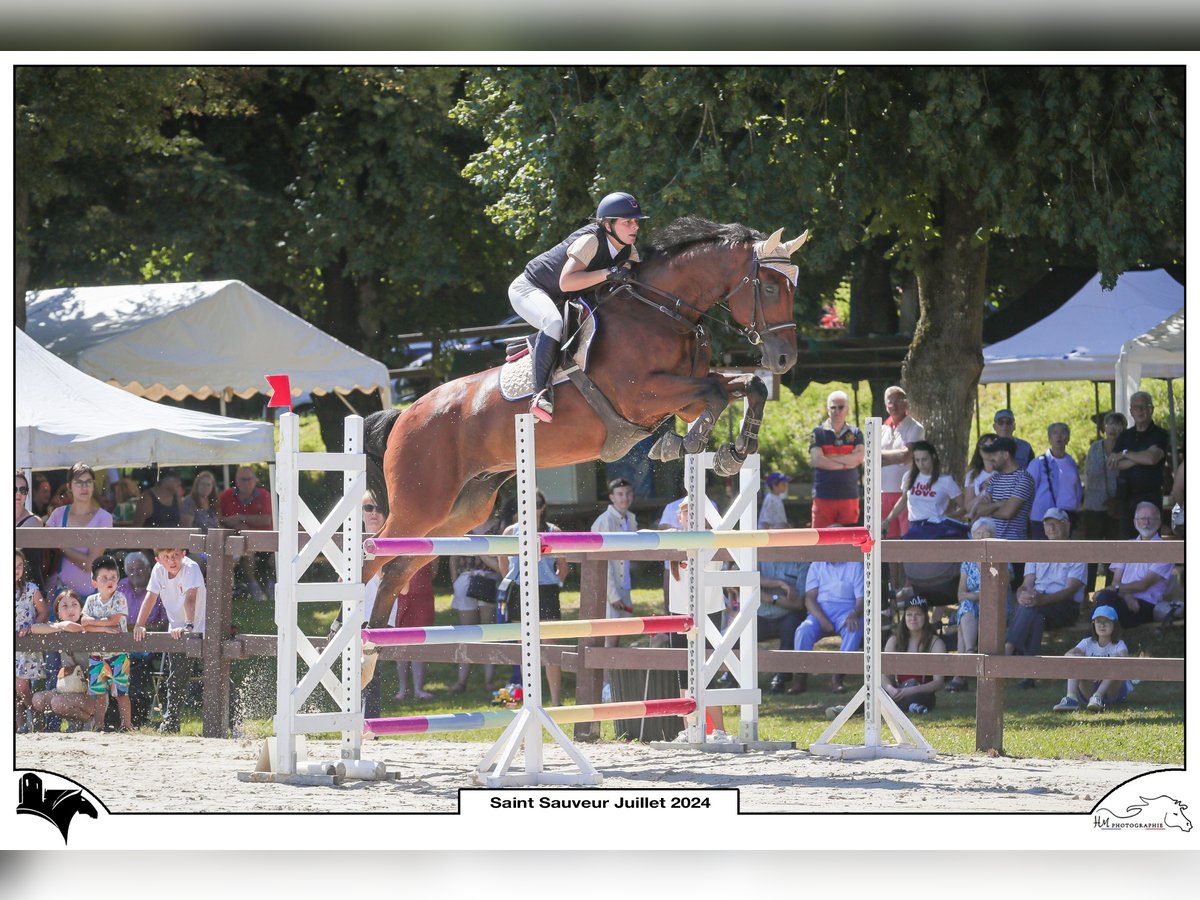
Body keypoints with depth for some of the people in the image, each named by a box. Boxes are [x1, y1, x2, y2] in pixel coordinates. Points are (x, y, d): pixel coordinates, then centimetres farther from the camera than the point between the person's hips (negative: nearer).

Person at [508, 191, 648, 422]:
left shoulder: (628, 251, -4)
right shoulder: (590, 240, -29)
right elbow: (566, 282, -39)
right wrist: (608, 273, -43)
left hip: (561, 303, 9)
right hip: (528, 289, -9)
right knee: (554, 322, -37)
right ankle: (540, 394, -40)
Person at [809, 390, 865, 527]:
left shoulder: (855, 434, 10)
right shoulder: (818, 433, 5)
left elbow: (859, 457, -7)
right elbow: (817, 460, -9)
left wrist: (830, 458, -9)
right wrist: (845, 464, -6)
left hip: (849, 497, 2)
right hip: (823, 498, -2)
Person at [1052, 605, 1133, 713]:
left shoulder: (1118, 645, -3)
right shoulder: (1088, 643, 5)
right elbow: (1067, 655, -13)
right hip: (1092, 688, 2)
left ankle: (1097, 697, -44)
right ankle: (1071, 697, -37)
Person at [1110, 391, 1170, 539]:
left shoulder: (1160, 435, 2)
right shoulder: (1125, 436, 15)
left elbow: (1152, 458, -16)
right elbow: (1113, 464, 3)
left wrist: (1125, 454, -3)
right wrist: (1140, 458, -9)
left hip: (1150, 496, -4)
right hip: (1127, 497, 4)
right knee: (1127, 539, 0)